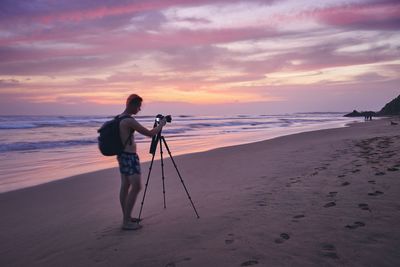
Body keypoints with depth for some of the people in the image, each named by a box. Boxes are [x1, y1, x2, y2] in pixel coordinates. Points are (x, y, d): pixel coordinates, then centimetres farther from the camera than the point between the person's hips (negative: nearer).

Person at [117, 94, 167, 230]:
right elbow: (150, 133, -20)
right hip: (130, 157, -10)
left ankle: (126, 218, 22)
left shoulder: (118, 118, 10)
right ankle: (126, 222, -4)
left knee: (125, 186, 13)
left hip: (122, 155, 10)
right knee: (136, 187, -7)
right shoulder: (130, 120, -20)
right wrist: (161, 124, -4)